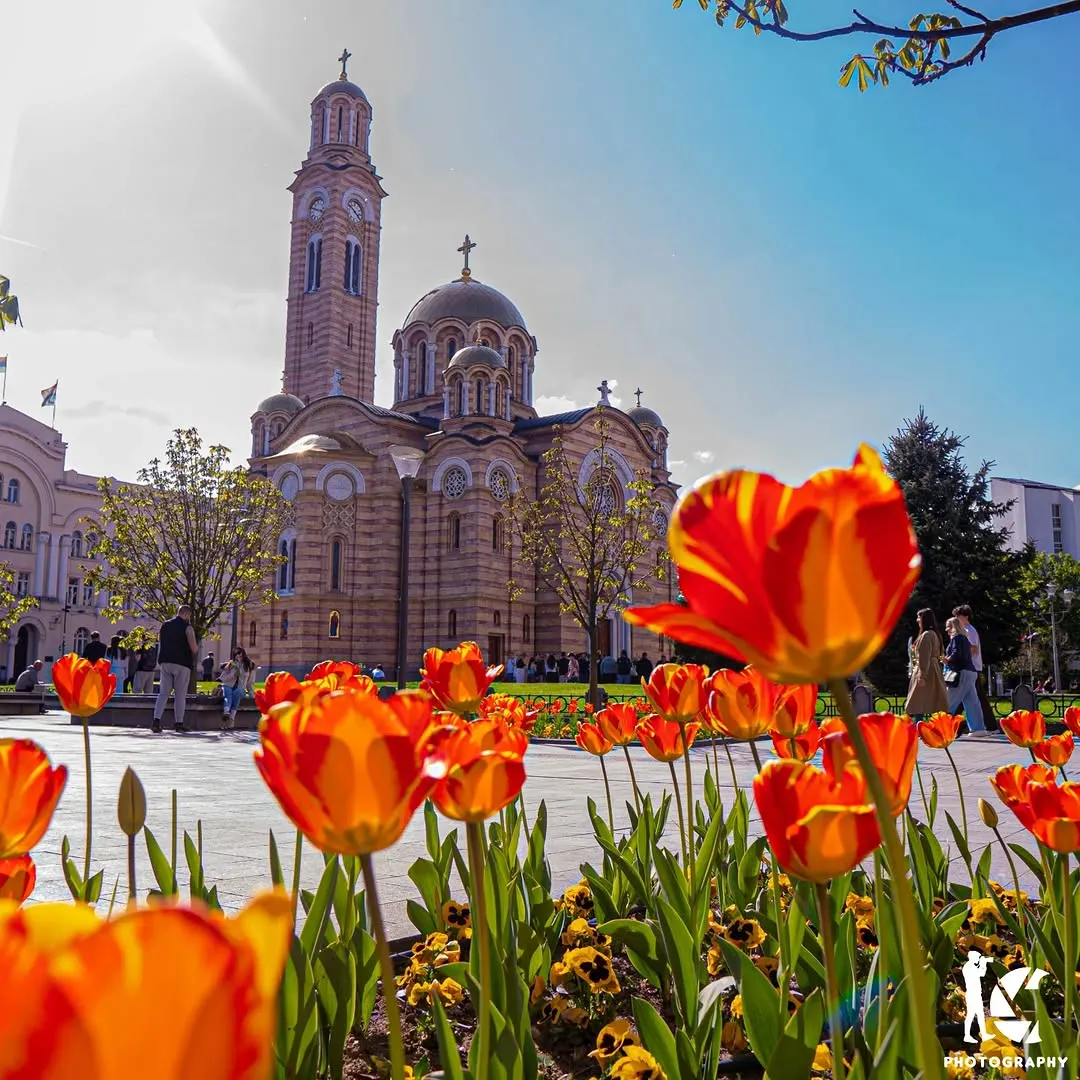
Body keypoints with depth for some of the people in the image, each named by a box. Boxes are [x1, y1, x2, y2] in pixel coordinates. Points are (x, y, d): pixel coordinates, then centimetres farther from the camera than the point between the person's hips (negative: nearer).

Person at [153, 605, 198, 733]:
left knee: (163, 692, 7)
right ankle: (178, 723, 5)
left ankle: (156, 720, -6)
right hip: (182, 664, -5)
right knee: (180, 694, 3)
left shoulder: (165, 625, 10)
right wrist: (195, 650, 7)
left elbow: (160, 642, 19)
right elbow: (194, 648, -13)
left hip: (165, 662, 5)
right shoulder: (187, 627, -8)